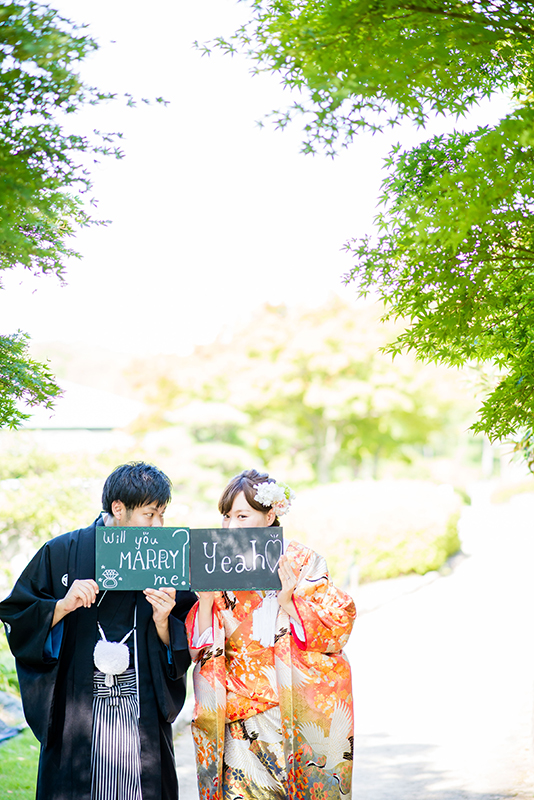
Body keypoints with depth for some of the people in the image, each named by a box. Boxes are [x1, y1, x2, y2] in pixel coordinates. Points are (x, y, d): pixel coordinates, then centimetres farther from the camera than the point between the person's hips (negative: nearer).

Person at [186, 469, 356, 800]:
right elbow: (199, 651, 2)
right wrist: (206, 600, -12)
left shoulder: (302, 562, 0)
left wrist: (288, 602, -17)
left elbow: (337, 630, -6)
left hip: (300, 712, -2)